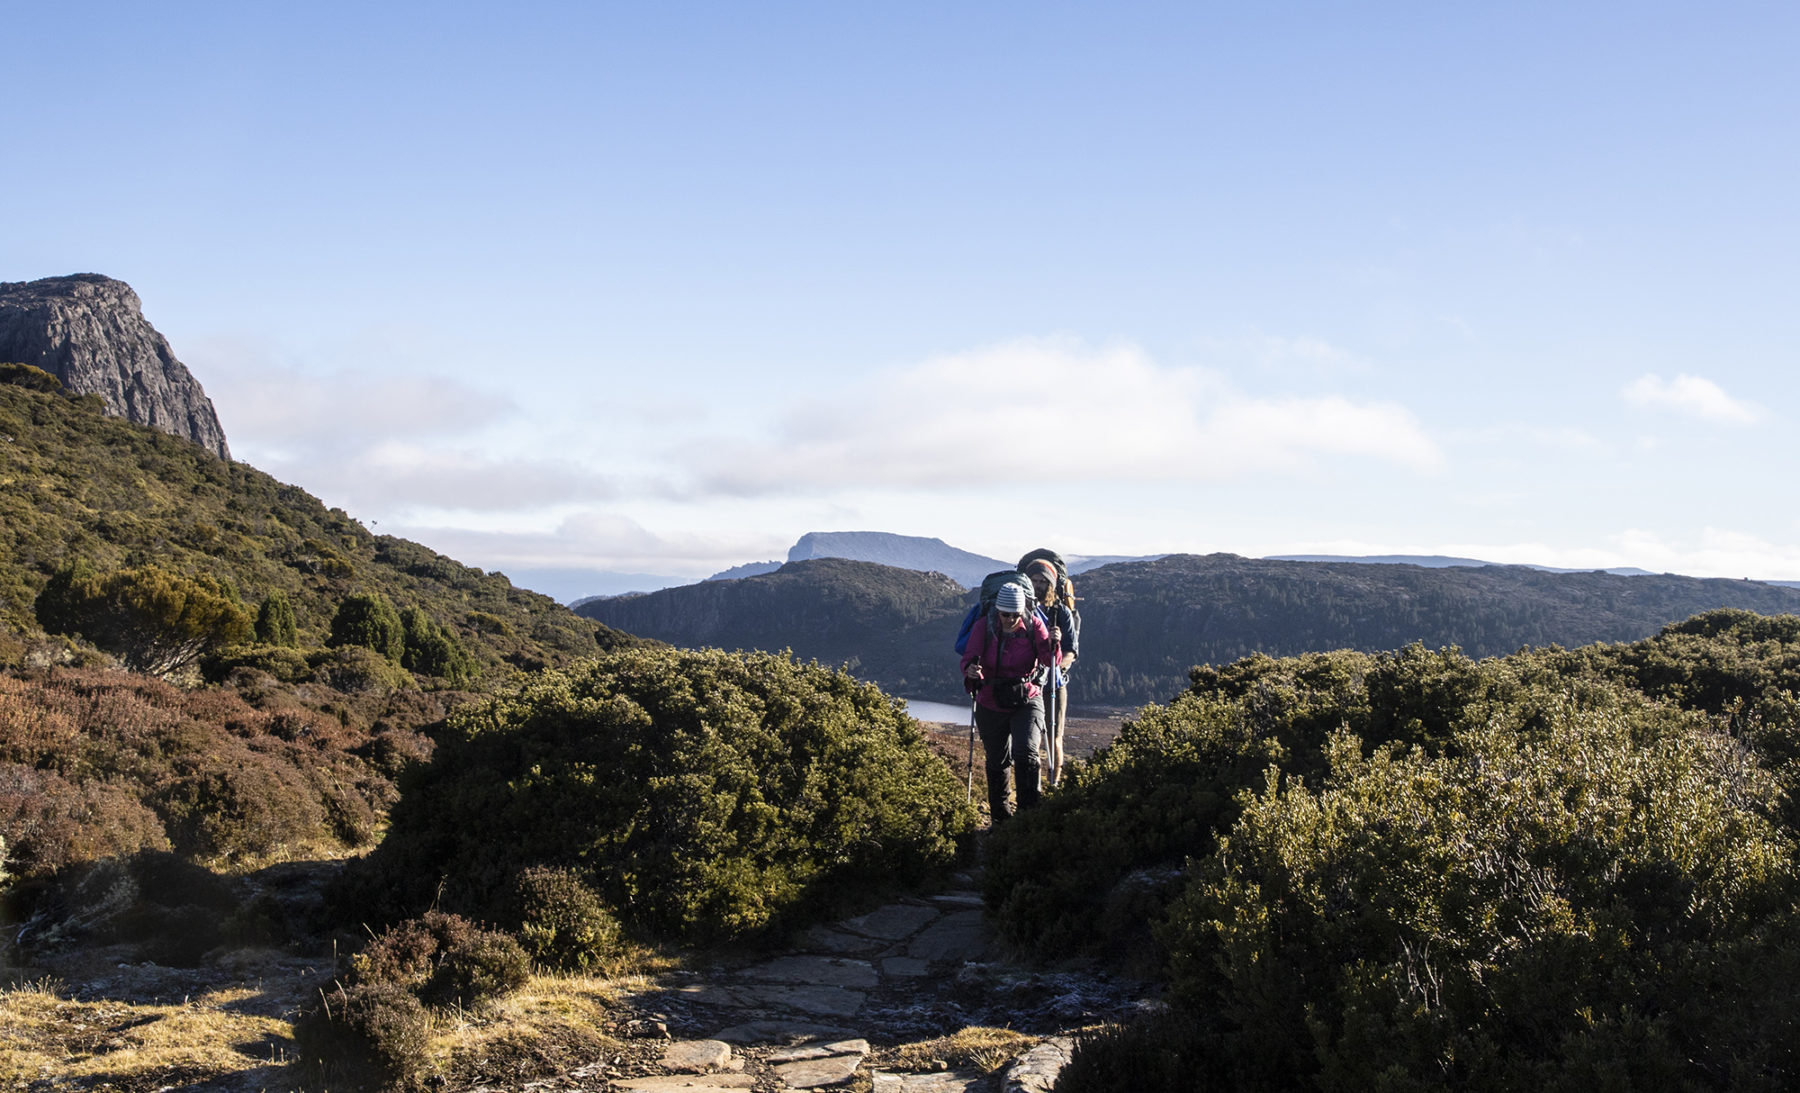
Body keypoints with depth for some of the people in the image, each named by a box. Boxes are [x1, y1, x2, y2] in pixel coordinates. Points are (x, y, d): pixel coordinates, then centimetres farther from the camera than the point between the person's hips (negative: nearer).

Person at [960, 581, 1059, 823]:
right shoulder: (983, 626, -10)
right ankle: (1000, 815, 33)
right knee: (997, 760, 14)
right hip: (991, 705, 1)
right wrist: (971, 671, -37)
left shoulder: (1033, 625, -9)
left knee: (1026, 753, -20)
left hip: (1027, 701, -1)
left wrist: (1052, 643, -35)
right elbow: (969, 657, -14)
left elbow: (1050, 661, -13)